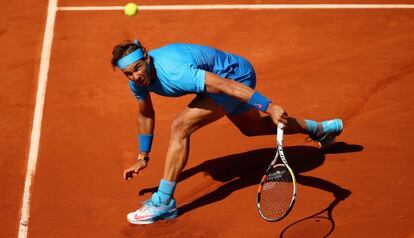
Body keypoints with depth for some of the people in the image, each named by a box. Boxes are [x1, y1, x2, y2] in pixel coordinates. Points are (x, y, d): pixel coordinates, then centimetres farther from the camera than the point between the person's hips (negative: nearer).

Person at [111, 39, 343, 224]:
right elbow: (146, 114, 9)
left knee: (180, 126, -23)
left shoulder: (174, 73, -38)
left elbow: (226, 84, -43)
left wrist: (269, 106, -49)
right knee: (253, 127, 32)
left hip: (236, 75, -10)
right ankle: (321, 128, 55)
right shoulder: (138, 77, -10)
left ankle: (164, 202, -17)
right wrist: (143, 158, 16)